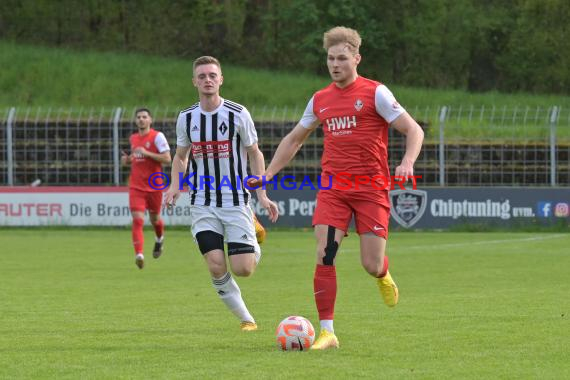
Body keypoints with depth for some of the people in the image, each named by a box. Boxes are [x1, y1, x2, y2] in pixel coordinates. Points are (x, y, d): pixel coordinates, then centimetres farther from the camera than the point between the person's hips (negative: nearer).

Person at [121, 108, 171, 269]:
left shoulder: (157, 136, -7)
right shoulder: (133, 139, 10)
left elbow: (167, 159, -14)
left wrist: (147, 153, -21)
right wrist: (127, 160, 4)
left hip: (154, 186, -3)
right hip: (136, 187, 3)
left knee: (154, 219, 15)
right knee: (137, 220, -14)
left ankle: (160, 239, 49)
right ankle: (139, 254, -24)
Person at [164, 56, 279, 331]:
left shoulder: (238, 114, -5)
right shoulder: (186, 118, 3)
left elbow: (254, 154, 4)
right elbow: (181, 156, 16)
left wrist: (262, 194, -5)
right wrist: (175, 186, -3)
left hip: (236, 202, -2)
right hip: (202, 203, 2)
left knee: (242, 268, -10)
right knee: (216, 266, -11)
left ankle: (255, 248, 27)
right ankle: (245, 318, 8)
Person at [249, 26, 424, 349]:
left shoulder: (375, 93, -3)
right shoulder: (320, 100, 11)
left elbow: (414, 131, -5)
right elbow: (293, 140, 25)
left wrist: (408, 162, -24)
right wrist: (268, 175, 17)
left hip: (371, 188, -3)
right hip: (333, 187, 3)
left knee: (372, 265, -5)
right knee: (324, 256, -12)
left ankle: (383, 275, 35)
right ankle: (327, 332, -7)